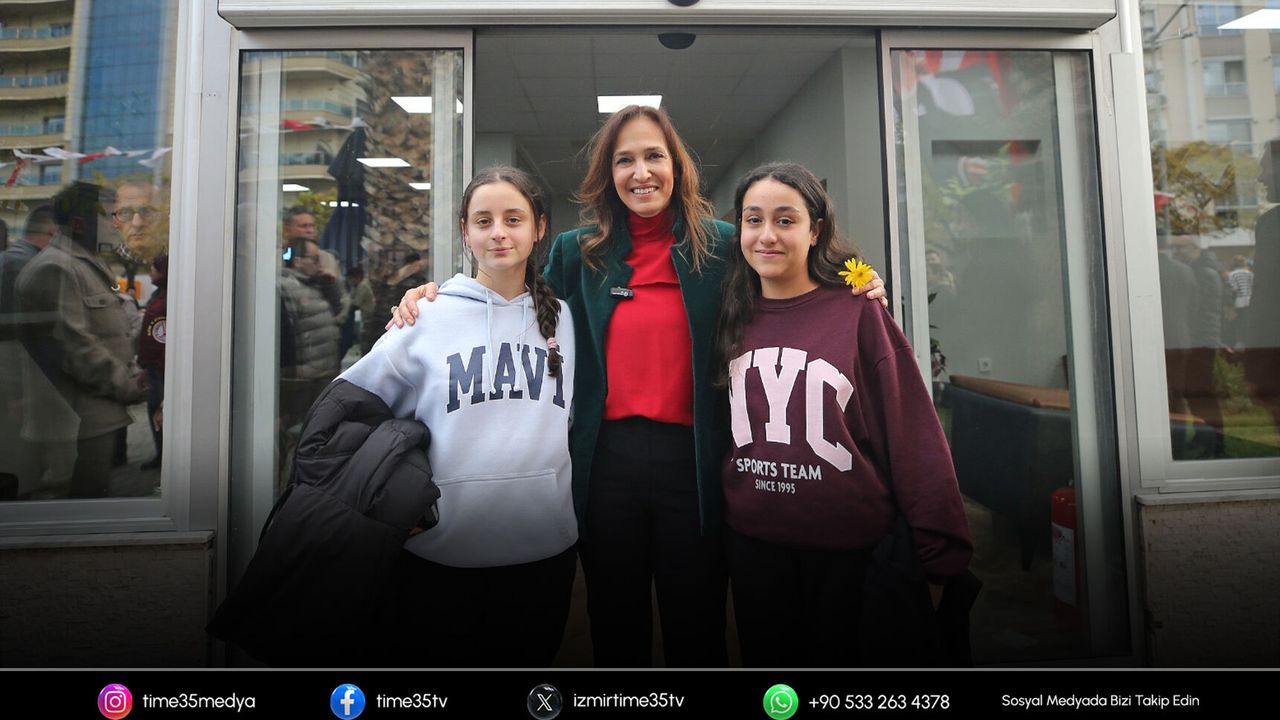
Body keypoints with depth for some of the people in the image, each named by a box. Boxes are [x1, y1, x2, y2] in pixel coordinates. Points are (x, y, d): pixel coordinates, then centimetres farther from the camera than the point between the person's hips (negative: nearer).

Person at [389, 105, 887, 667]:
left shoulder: (722, 245, 1)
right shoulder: (577, 252, 4)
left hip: (695, 460, -1)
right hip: (605, 460, 2)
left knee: (697, 634, 15)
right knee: (616, 631, 19)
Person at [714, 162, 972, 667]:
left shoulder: (858, 313, -8)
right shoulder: (733, 321, 3)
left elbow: (914, 435, -10)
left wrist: (939, 551, -11)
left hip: (850, 548, -3)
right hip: (752, 543, 4)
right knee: (766, 658, 19)